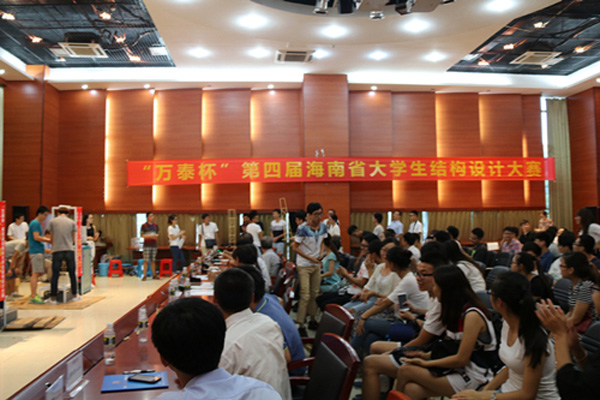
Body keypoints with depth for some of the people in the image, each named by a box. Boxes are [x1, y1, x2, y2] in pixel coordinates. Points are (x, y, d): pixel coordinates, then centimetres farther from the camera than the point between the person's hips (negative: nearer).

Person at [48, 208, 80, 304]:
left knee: (55, 275, 4)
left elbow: (51, 239, 12)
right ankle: (75, 295, 18)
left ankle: (53, 298, 8)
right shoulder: (72, 222, 7)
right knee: (72, 274, 10)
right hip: (69, 250, 1)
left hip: (57, 251, 0)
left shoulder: (52, 221, 6)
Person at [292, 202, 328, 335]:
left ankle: (312, 320, 28)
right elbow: (295, 247, -15)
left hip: (316, 264, 6)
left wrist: (321, 254, -5)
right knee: (305, 296, -8)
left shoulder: (323, 227, -2)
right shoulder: (303, 229, -20)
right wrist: (310, 258, -18)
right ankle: (301, 325, 0)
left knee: (315, 294, 14)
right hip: (304, 265, -6)